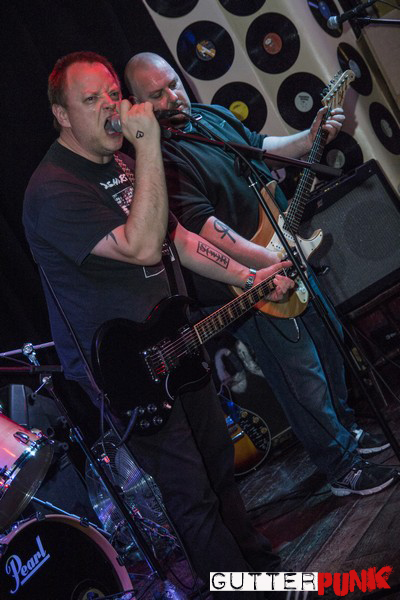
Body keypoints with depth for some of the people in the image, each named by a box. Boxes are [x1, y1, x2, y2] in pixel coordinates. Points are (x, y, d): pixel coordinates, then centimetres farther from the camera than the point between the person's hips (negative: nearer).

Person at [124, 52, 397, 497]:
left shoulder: (213, 116, 8)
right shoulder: (158, 157, -21)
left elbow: (262, 147, 22)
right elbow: (204, 227, -29)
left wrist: (310, 137, 5)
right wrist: (272, 263, -33)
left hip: (289, 255, 9)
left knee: (327, 350, 21)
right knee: (304, 378, 1)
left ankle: (345, 429, 43)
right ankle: (343, 469, 19)